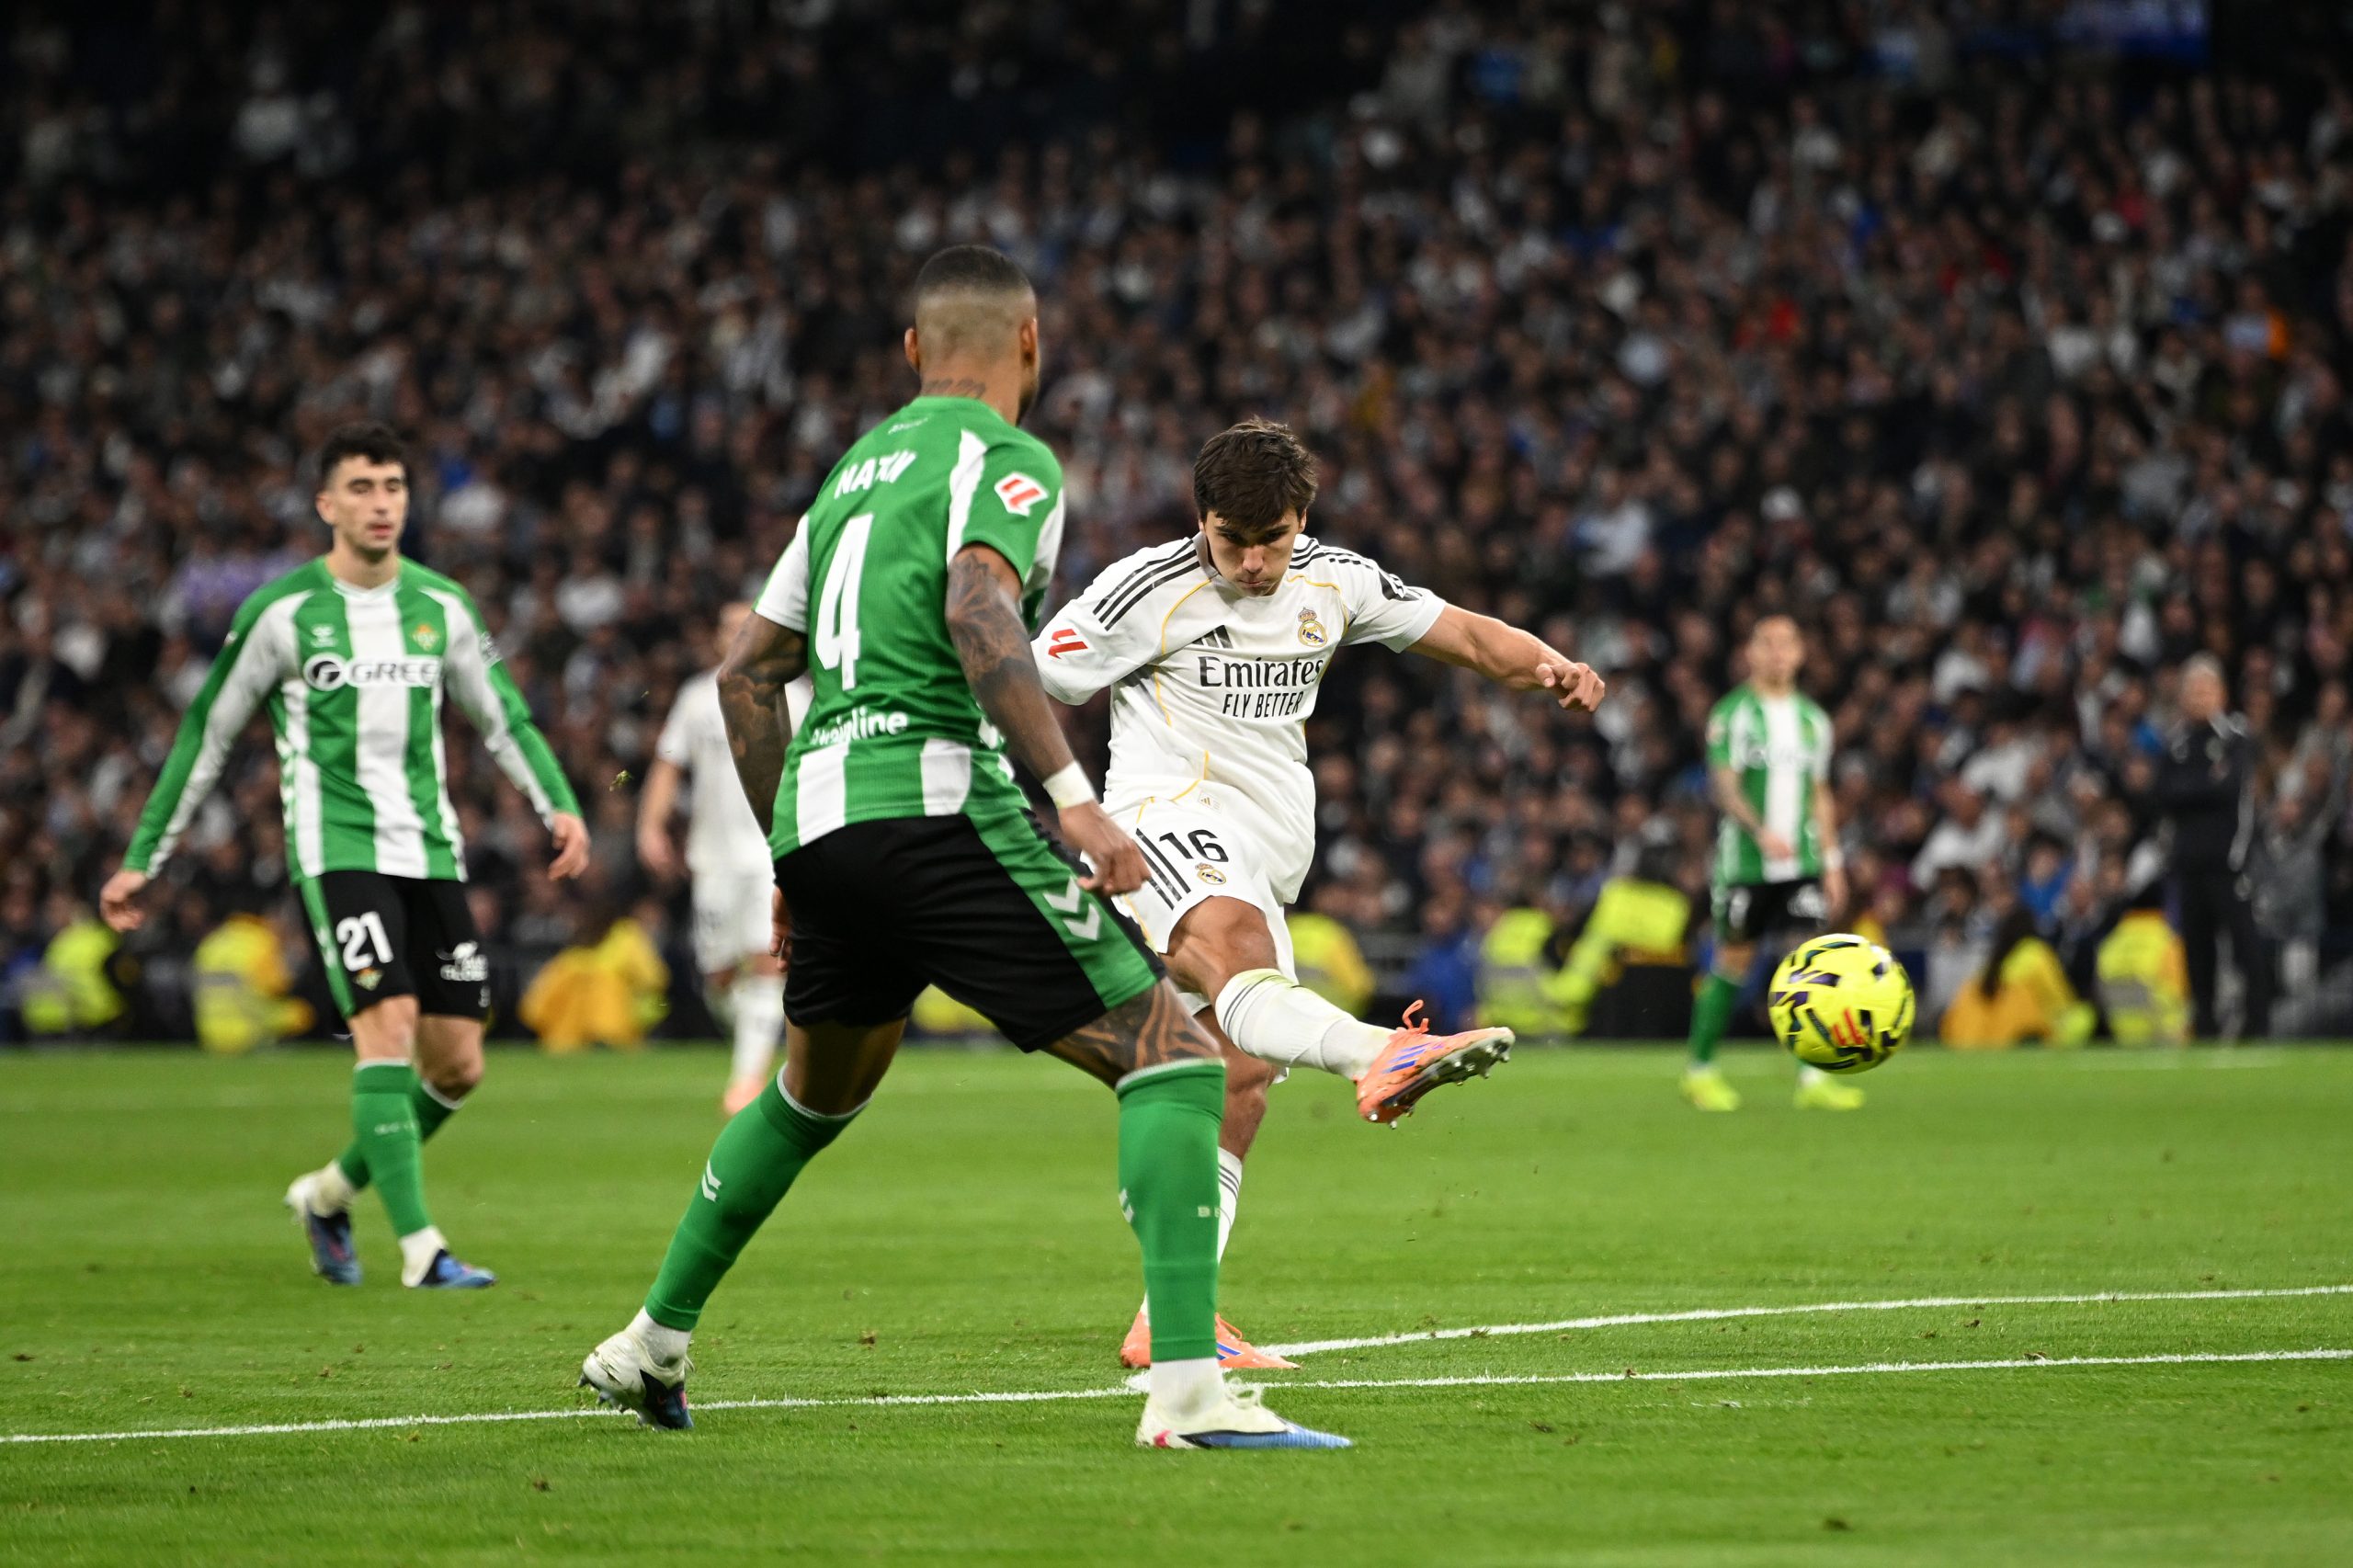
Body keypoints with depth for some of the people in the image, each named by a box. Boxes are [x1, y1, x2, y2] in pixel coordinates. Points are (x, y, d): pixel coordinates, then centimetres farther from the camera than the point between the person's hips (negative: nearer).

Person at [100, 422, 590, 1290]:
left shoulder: (442, 607, 9)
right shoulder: (281, 612, -3)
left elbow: (503, 718, 18)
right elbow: (206, 736, 5)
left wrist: (559, 805, 0)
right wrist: (141, 860, 5)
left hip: (431, 852, 5)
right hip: (336, 849, -5)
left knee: (457, 1067, 1)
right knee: (388, 1028, -22)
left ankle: (330, 1193, 24)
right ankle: (419, 1245, -20)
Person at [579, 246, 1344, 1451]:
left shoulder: (857, 467, 24)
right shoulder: (1003, 458, 0)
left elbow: (745, 673, 27)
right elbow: (978, 613, -20)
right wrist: (1074, 798, -27)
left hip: (816, 810, 8)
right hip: (936, 799, -8)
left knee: (813, 1092, 32)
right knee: (1170, 1058, -9)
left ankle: (651, 1343, 39)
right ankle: (1188, 1388, -23)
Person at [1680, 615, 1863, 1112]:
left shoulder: (1812, 718, 13)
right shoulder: (1732, 713, -3)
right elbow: (1724, 786, -11)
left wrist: (1832, 860, 12)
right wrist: (1761, 832, -27)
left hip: (1801, 861, 4)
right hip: (1744, 861, -4)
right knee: (1733, 963, 1)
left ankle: (1813, 1077, -10)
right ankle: (1700, 1069, 15)